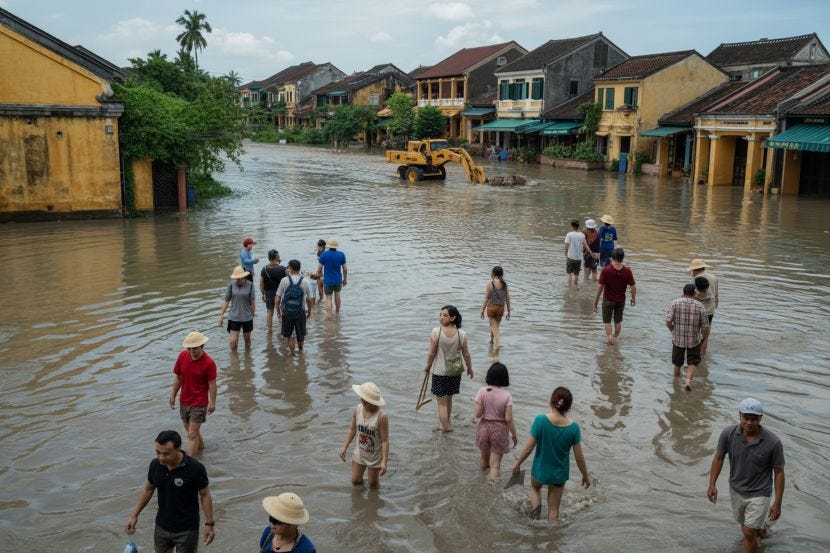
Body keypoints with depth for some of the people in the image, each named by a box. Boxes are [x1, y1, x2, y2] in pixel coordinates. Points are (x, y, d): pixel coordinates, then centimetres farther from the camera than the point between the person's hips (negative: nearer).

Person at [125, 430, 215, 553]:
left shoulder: (195, 468, -23)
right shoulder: (155, 465, -10)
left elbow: (205, 495, -11)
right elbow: (148, 489, 7)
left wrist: (209, 524, -9)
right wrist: (134, 515, 4)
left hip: (187, 530, -5)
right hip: (162, 527, 5)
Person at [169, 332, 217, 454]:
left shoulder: (209, 363, -21)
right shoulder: (182, 356, -7)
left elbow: (212, 384, -13)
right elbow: (178, 377, 4)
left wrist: (212, 403, -11)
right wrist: (173, 395, 6)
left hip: (199, 403, -6)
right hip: (184, 401, 6)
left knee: (192, 434, -6)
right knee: (190, 430, 22)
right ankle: (201, 445, 49)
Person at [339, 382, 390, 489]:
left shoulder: (381, 417, -29)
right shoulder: (357, 410, -14)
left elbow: (385, 441, -22)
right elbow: (352, 430, 2)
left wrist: (384, 461, -22)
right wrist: (344, 447, 0)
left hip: (375, 456, -4)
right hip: (360, 453, 4)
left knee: (373, 484, 13)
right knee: (355, 480, 16)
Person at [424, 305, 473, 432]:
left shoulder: (436, 333, -20)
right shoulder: (461, 334, -13)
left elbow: (432, 353, -13)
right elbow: (466, 354, -4)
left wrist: (428, 367, 4)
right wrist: (470, 368, 12)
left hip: (439, 371, -3)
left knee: (442, 402, 9)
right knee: (449, 398, 24)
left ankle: (445, 427, 10)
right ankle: (446, 421, 42)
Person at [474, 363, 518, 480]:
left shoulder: (482, 391, -14)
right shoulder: (506, 395, -16)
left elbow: (477, 414, -14)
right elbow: (508, 419, -15)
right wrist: (514, 434, -2)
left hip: (484, 427, 2)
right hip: (499, 430, -2)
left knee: (484, 458, 25)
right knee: (495, 464, 5)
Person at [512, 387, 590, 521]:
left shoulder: (541, 420, -25)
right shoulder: (573, 428, -20)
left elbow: (528, 448, -17)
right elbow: (579, 458, -11)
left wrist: (517, 463, 1)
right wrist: (585, 476, 7)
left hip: (540, 470, 0)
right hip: (559, 474, 1)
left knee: (535, 487, 34)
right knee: (554, 508, 20)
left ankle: (536, 510, 12)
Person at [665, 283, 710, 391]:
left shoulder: (675, 303, -8)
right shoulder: (699, 306, -7)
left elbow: (668, 321, -15)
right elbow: (705, 327, -7)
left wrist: (673, 330, 5)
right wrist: (703, 338, 10)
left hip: (678, 338, 1)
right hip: (694, 340, -1)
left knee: (677, 362, 19)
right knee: (693, 362, 13)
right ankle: (688, 380, -8)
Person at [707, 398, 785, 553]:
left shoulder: (773, 442, -27)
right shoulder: (728, 433, -21)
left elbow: (779, 472, -14)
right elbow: (719, 457, -4)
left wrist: (777, 503, -11)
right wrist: (712, 484, -5)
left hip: (759, 494, -4)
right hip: (736, 490, 4)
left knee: (748, 533, -3)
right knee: (745, 523, 27)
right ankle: (761, 527, 61)